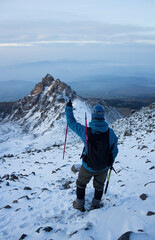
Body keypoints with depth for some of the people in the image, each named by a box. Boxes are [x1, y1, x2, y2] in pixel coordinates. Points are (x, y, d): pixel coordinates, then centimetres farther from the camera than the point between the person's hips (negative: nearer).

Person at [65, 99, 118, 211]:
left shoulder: (85, 131, -25)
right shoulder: (110, 133, -20)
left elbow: (72, 123, -8)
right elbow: (114, 150, -8)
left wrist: (69, 108, 5)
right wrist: (111, 162, 12)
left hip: (88, 167, -2)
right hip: (104, 167, 2)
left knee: (81, 183, 25)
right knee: (99, 185, 28)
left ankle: (80, 205, 41)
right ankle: (96, 203, 49)